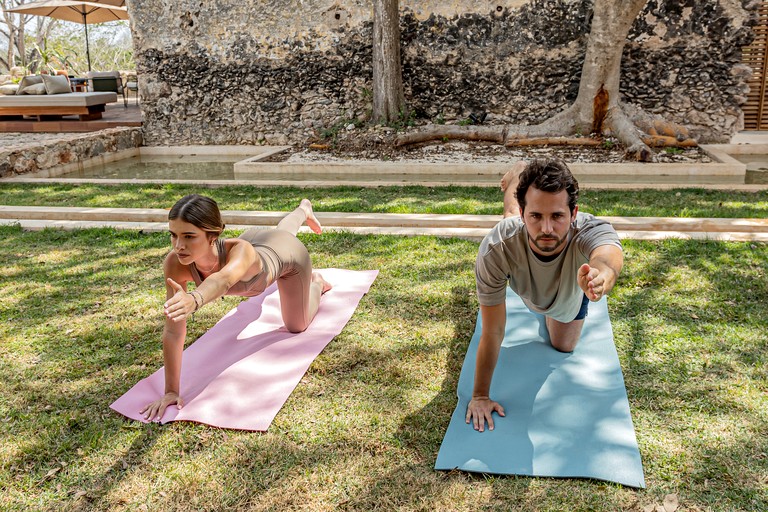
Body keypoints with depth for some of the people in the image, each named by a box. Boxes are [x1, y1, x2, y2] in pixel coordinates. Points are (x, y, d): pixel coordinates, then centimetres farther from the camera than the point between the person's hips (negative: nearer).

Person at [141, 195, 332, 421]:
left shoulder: (240, 250, -53)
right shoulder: (175, 263, -42)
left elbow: (223, 280, -77)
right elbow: (173, 330, -40)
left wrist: (195, 299, -99)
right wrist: (171, 391, -43)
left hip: (287, 252, -4)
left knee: (296, 326, 17)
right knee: (283, 230, 40)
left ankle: (316, 283, 47)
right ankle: (304, 210, 74)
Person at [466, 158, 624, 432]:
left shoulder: (591, 231, -51)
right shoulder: (496, 250, -48)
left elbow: (609, 258, -77)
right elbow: (492, 332, -38)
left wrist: (601, 276, -101)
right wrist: (480, 395, -31)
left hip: (572, 290, 1)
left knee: (564, 345, 28)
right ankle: (519, 174, 57)